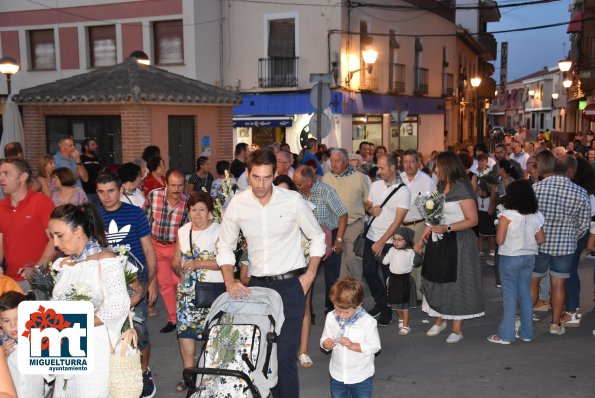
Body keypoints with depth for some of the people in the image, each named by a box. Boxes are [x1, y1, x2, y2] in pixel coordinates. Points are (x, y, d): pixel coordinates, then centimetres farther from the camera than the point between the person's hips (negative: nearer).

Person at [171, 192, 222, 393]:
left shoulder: (218, 231, -6)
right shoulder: (183, 231, 11)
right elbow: (176, 260, 16)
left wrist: (198, 263, -22)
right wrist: (179, 269, -6)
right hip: (187, 290, 5)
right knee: (184, 330, 2)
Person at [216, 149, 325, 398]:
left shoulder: (293, 200, -8)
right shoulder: (237, 204, -3)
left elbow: (317, 237, 4)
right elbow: (225, 246, 7)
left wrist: (310, 275, -2)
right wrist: (230, 282, -5)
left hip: (291, 284, -3)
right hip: (257, 284, 3)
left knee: (285, 354, -6)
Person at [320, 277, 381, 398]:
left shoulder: (368, 321, -20)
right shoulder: (331, 317, -9)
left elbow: (375, 346, -16)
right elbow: (324, 338, 0)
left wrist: (352, 345, -27)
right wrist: (326, 344, -23)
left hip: (362, 377, -3)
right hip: (337, 374, 3)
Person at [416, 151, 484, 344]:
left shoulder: (462, 188, -13)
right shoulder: (440, 186, 9)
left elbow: (472, 220, -17)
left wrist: (447, 228, -26)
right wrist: (422, 239, 11)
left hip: (457, 241, -7)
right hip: (438, 240, 7)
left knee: (456, 283, 2)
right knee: (437, 280, 12)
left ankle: (457, 330, 16)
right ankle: (440, 320, 31)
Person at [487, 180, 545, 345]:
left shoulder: (507, 215, -16)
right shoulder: (536, 216, 1)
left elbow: (500, 240, -15)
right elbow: (541, 239, 6)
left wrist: (499, 226, 3)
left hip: (510, 257, -5)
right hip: (529, 257, 5)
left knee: (510, 296, 2)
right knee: (525, 294, 14)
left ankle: (506, 335, 8)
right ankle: (526, 333, 22)